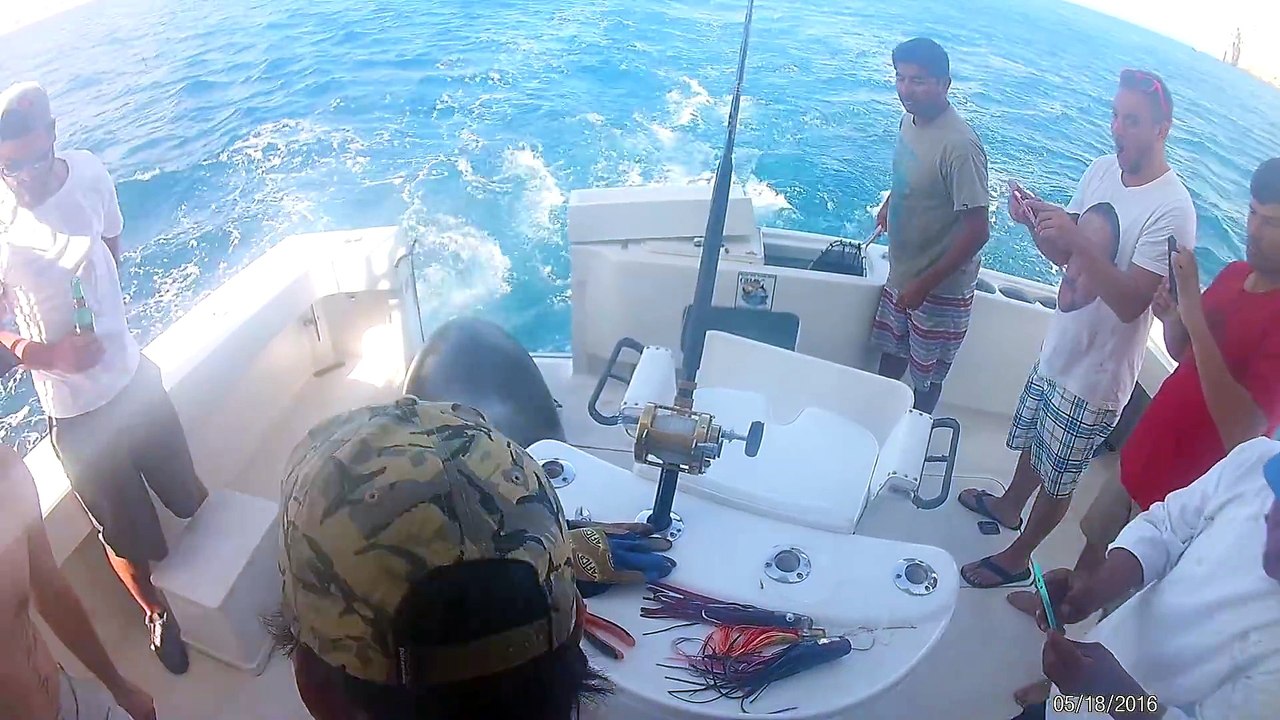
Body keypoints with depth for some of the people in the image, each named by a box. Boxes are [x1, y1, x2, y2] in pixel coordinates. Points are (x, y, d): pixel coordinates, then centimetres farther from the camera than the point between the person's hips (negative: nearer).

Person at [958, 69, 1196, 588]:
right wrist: (1036, 221, -17)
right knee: (1033, 441, 28)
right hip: (1058, 347, 7)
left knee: (1057, 479, 12)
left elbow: (1131, 303, -28)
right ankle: (1008, 506, 54)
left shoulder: (1172, 210, -24)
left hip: (1095, 374, -6)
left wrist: (1077, 240, -37)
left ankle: (1016, 558, 31)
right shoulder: (1102, 170, -3)